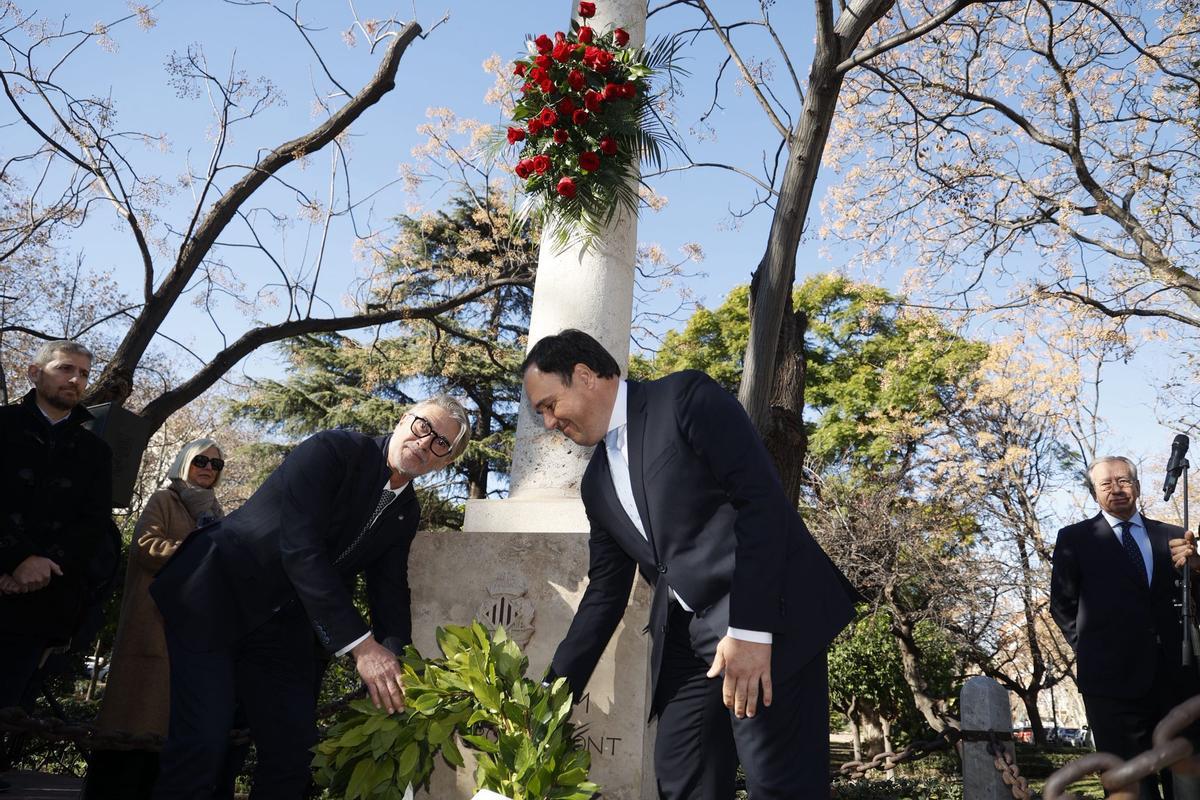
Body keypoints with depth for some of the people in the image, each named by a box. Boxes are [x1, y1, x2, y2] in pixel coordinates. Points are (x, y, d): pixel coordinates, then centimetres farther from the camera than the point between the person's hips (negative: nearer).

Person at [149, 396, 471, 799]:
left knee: (294, 748, 6)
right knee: (203, 742, -12)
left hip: (281, 628, 7)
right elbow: (300, 548, -27)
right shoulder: (333, 449, -18)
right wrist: (361, 645, -32)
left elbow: (389, 588, 3)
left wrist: (394, 661, -17)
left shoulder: (406, 513, 5)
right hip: (215, 599, -7)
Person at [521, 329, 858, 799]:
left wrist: (749, 630, -21)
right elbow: (605, 590, 19)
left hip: (767, 618, -7)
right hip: (684, 639, 7)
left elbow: (762, 500, -15)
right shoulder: (597, 482, 16)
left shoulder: (686, 398, -5)